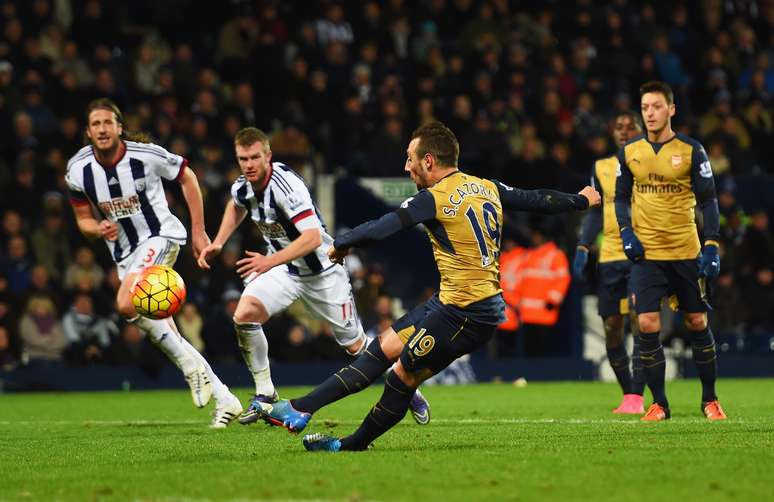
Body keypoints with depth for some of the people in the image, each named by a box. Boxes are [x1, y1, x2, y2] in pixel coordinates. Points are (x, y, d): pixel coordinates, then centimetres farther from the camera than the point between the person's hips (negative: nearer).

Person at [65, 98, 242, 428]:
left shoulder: (146, 155, -16)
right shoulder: (78, 171, -6)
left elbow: (187, 178, 0)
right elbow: (83, 220, 7)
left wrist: (198, 231, 1)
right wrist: (99, 230, -18)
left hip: (160, 236, -6)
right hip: (124, 252, 6)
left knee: (127, 304, -31)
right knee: (162, 333, 4)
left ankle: (190, 362, -15)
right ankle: (223, 399, 13)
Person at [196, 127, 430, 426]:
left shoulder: (286, 186, -30)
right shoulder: (242, 187, -6)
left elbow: (313, 237, -38)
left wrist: (270, 261, -47)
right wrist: (217, 244, 9)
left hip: (322, 272, -6)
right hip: (283, 269, 6)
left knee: (355, 345, 2)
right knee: (243, 316, -19)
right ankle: (265, 394, -6)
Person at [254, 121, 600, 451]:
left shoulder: (434, 199, -14)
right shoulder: (488, 188, 9)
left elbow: (379, 229, -18)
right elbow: (536, 199, 21)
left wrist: (340, 245, 0)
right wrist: (580, 200, 39)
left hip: (464, 313, -9)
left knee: (402, 375, -2)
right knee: (385, 347, 10)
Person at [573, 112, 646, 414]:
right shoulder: (601, 168, 13)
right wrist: (583, 247, 5)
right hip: (610, 256, 4)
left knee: (639, 323, -16)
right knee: (611, 329, 3)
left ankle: (636, 397, -17)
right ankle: (628, 394, 16)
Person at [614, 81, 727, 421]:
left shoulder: (691, 151, -2)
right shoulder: (629, 153, 5)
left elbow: (708, 200, -1)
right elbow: (621, 198, 15)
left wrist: (712, 245, -10)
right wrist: (626, 232, -2)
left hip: (687, 253, -1)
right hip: (646, 254, 1)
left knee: (698, 324, 6)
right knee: (647, 326, -9)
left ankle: (710, 400, 20)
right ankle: (659, 403, 2)